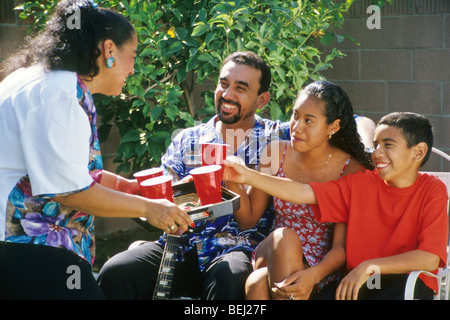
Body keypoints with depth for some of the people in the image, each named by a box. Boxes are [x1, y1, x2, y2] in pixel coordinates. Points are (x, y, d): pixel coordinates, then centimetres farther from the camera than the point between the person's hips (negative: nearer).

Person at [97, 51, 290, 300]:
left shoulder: (278, 137, 10)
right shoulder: (186, 141, 16)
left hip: (241, 250, -2)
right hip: (185, 249, 3)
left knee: (230, 276, -39)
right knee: (116, 272, -24)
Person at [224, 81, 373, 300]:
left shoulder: (352, 172, -6)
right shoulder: (276, 154, 5)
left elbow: (342, 246, -9)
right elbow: (248, 218, 8)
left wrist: (313, 275, -29)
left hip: (321, 271, -3)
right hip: (269, 257, 3)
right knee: (282, 237, -33)